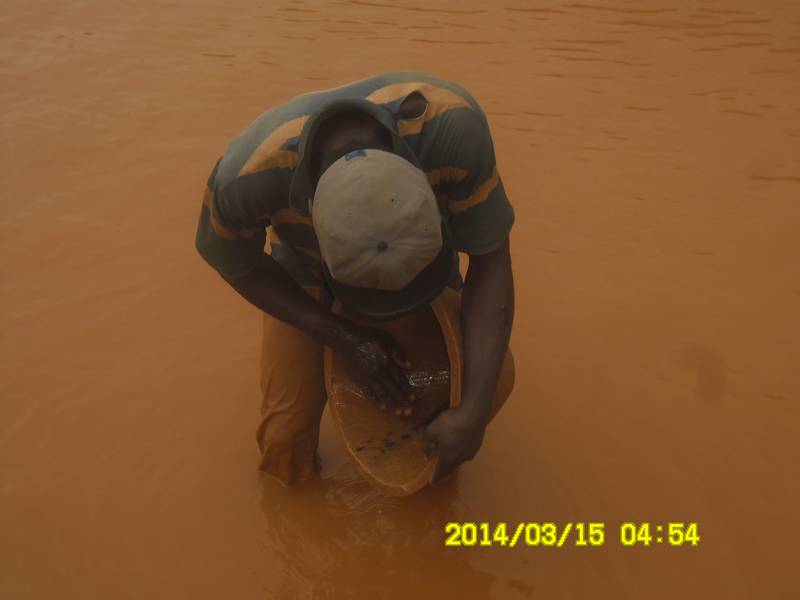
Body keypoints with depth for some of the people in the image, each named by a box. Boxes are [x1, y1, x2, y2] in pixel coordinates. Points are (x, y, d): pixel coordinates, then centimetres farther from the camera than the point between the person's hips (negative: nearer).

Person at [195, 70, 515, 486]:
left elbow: (492, 259, -32)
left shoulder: (454, 123, -45)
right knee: (289, 429, -3)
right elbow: (233, 262, -20)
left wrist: (473, 412, -37)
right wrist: (348, 340, -26)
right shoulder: (246, 177, -44)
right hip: (304, 250, -1)